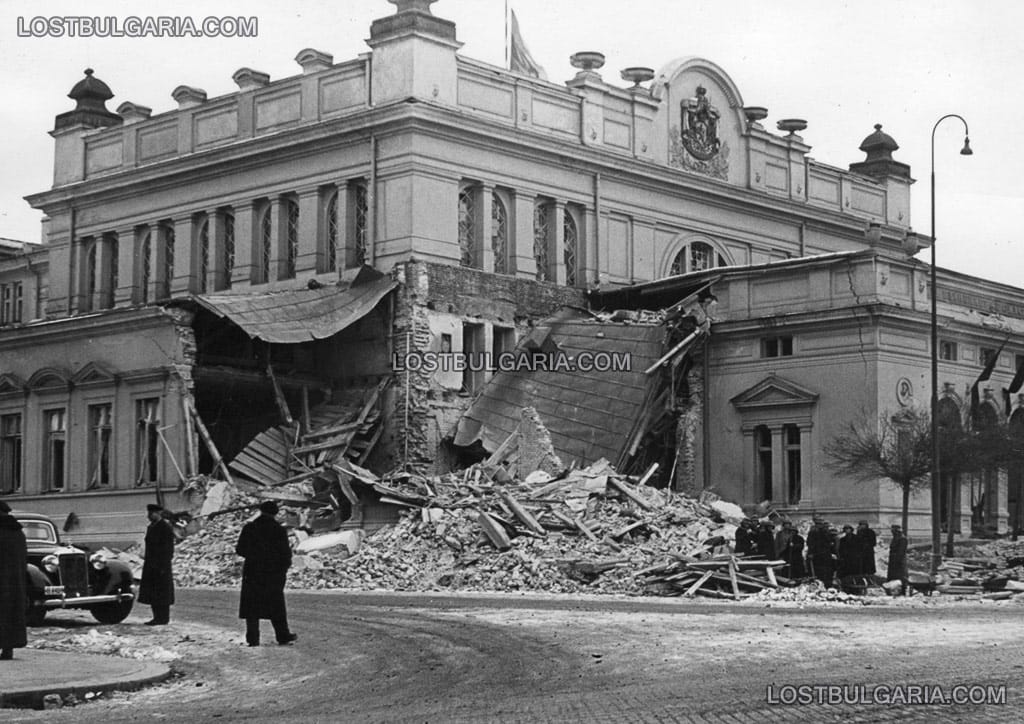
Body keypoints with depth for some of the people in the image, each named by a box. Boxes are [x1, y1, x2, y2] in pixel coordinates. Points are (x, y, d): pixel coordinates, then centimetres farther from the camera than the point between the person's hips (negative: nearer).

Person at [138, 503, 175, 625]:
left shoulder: (166, 528, -11)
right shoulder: (151, 527, 15)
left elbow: (168, 549, -14)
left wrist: (163, 567, -18)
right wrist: (147, 563, 15)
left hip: (161, 565, -9)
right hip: (150, 566, 9)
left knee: (161, 592, -4)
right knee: (152, 593, 9)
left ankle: (163, 618, 0)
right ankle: (157, 617, 15)